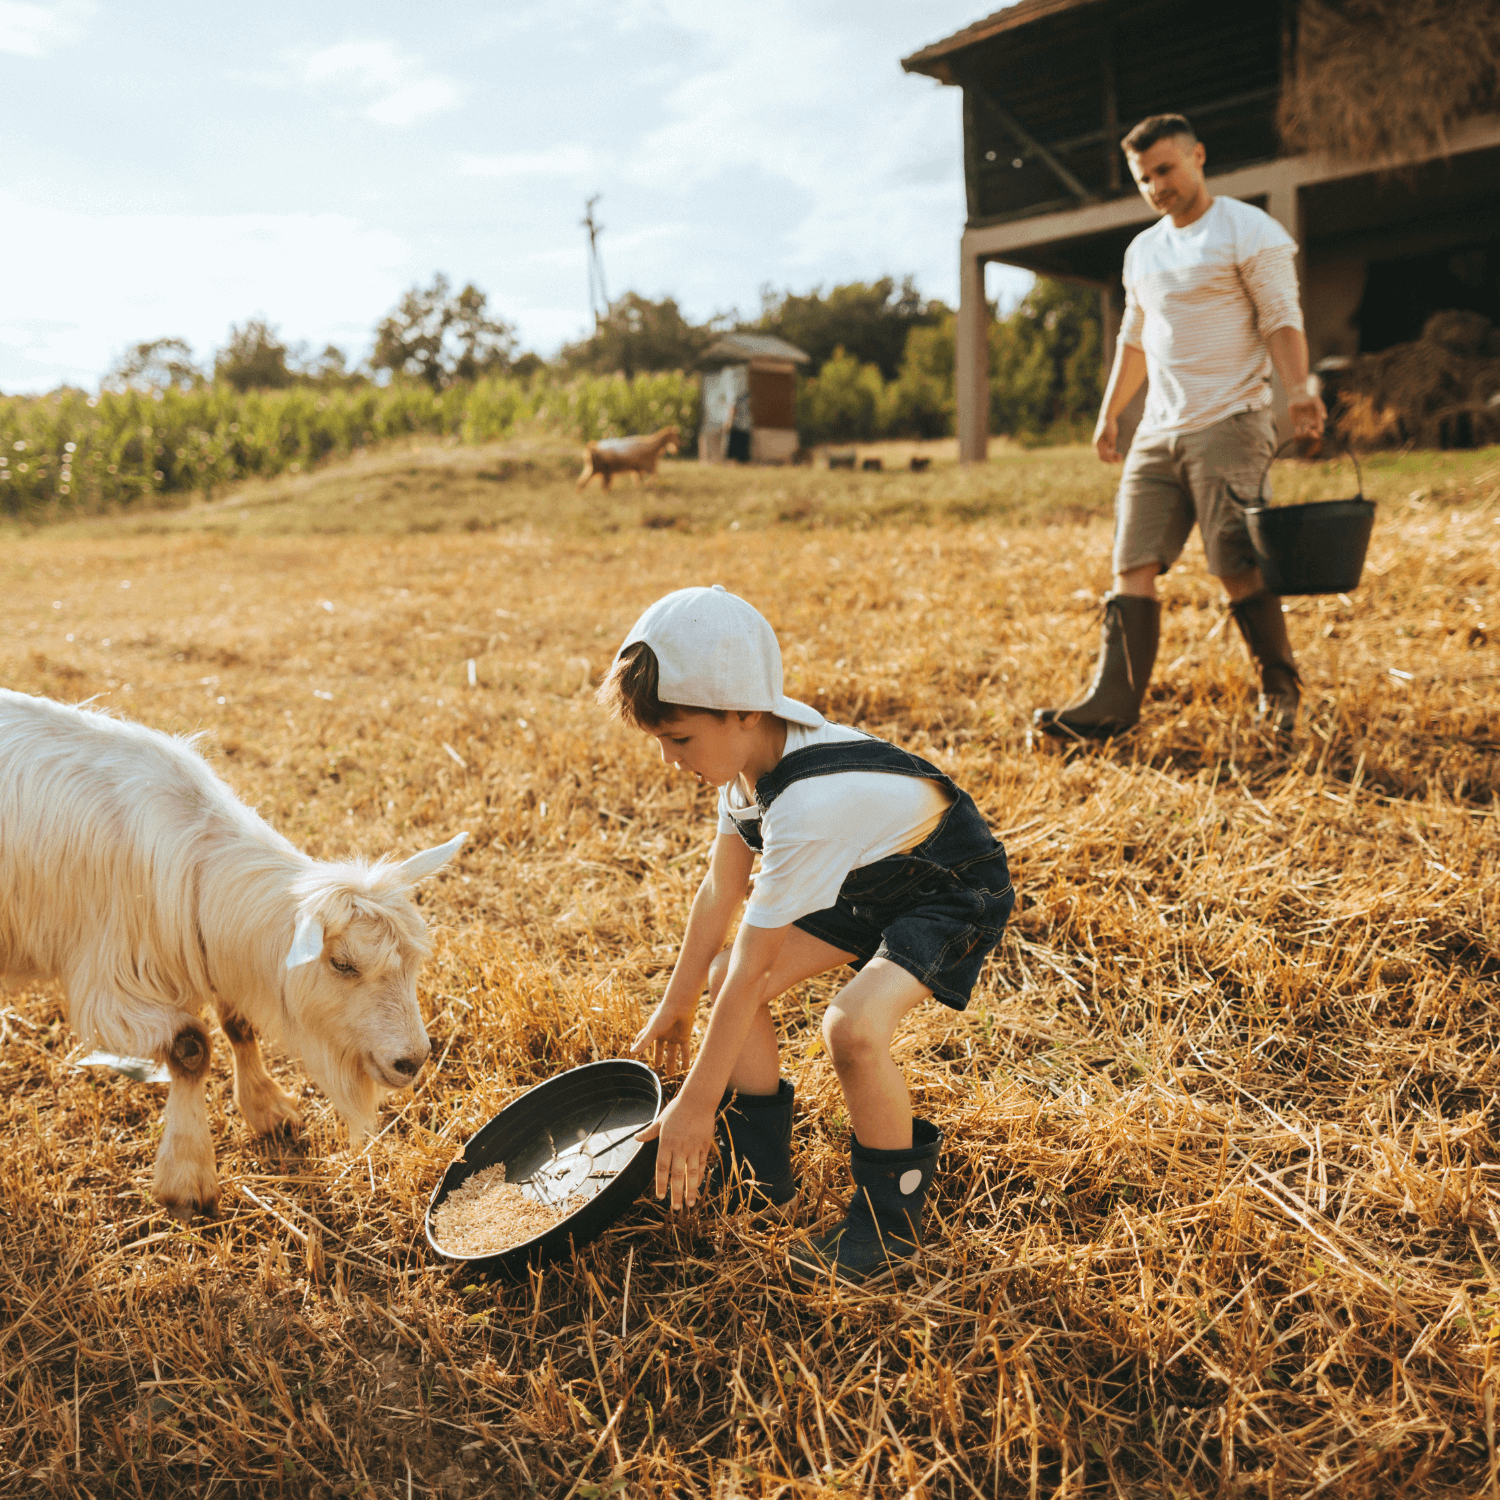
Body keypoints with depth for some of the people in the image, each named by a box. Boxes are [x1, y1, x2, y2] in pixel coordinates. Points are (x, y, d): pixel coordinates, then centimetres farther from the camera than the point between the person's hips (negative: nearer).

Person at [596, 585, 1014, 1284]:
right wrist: (677, 1003, 8)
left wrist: (695, 1103, -24)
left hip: (956, 891, -9)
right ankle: (762, 1178, 15)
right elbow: (721, 887, -1)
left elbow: (751, 969, -32)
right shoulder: (756, 745, -12)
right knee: (725, 977, 0)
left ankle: (892, 1217, -6)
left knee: (853, 1023, -32)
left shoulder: (807, 805, -38)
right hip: (869, 882, 9)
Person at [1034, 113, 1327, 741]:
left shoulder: (1249, 231, -1)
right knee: (1133, 566, -4)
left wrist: (1298, 390, -22)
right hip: (1158, 431, 6)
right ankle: (1111, 703, -6)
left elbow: (1281, 321, -7)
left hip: (1229, 426, -6)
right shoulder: (1142, 251, 19)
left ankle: (1280, 691, 10)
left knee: (1240, 569, -8)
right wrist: (1109, 413, 24)